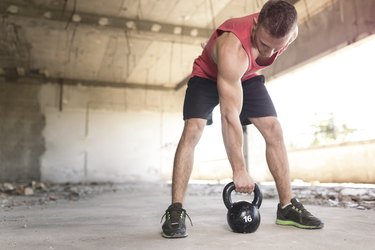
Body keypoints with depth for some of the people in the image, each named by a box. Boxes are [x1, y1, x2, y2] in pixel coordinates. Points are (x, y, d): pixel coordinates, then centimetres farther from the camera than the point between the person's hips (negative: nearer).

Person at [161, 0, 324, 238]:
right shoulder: (232, 48, -42)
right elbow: (230, 117, -40)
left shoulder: (290, 31, -23)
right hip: (208, 76, -5)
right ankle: (176, 211, -23)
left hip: (246, 77, 5)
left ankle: (287, 206, 2)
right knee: (192, 130, -26)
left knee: (274, 130, -7)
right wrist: (239, 171, -36)